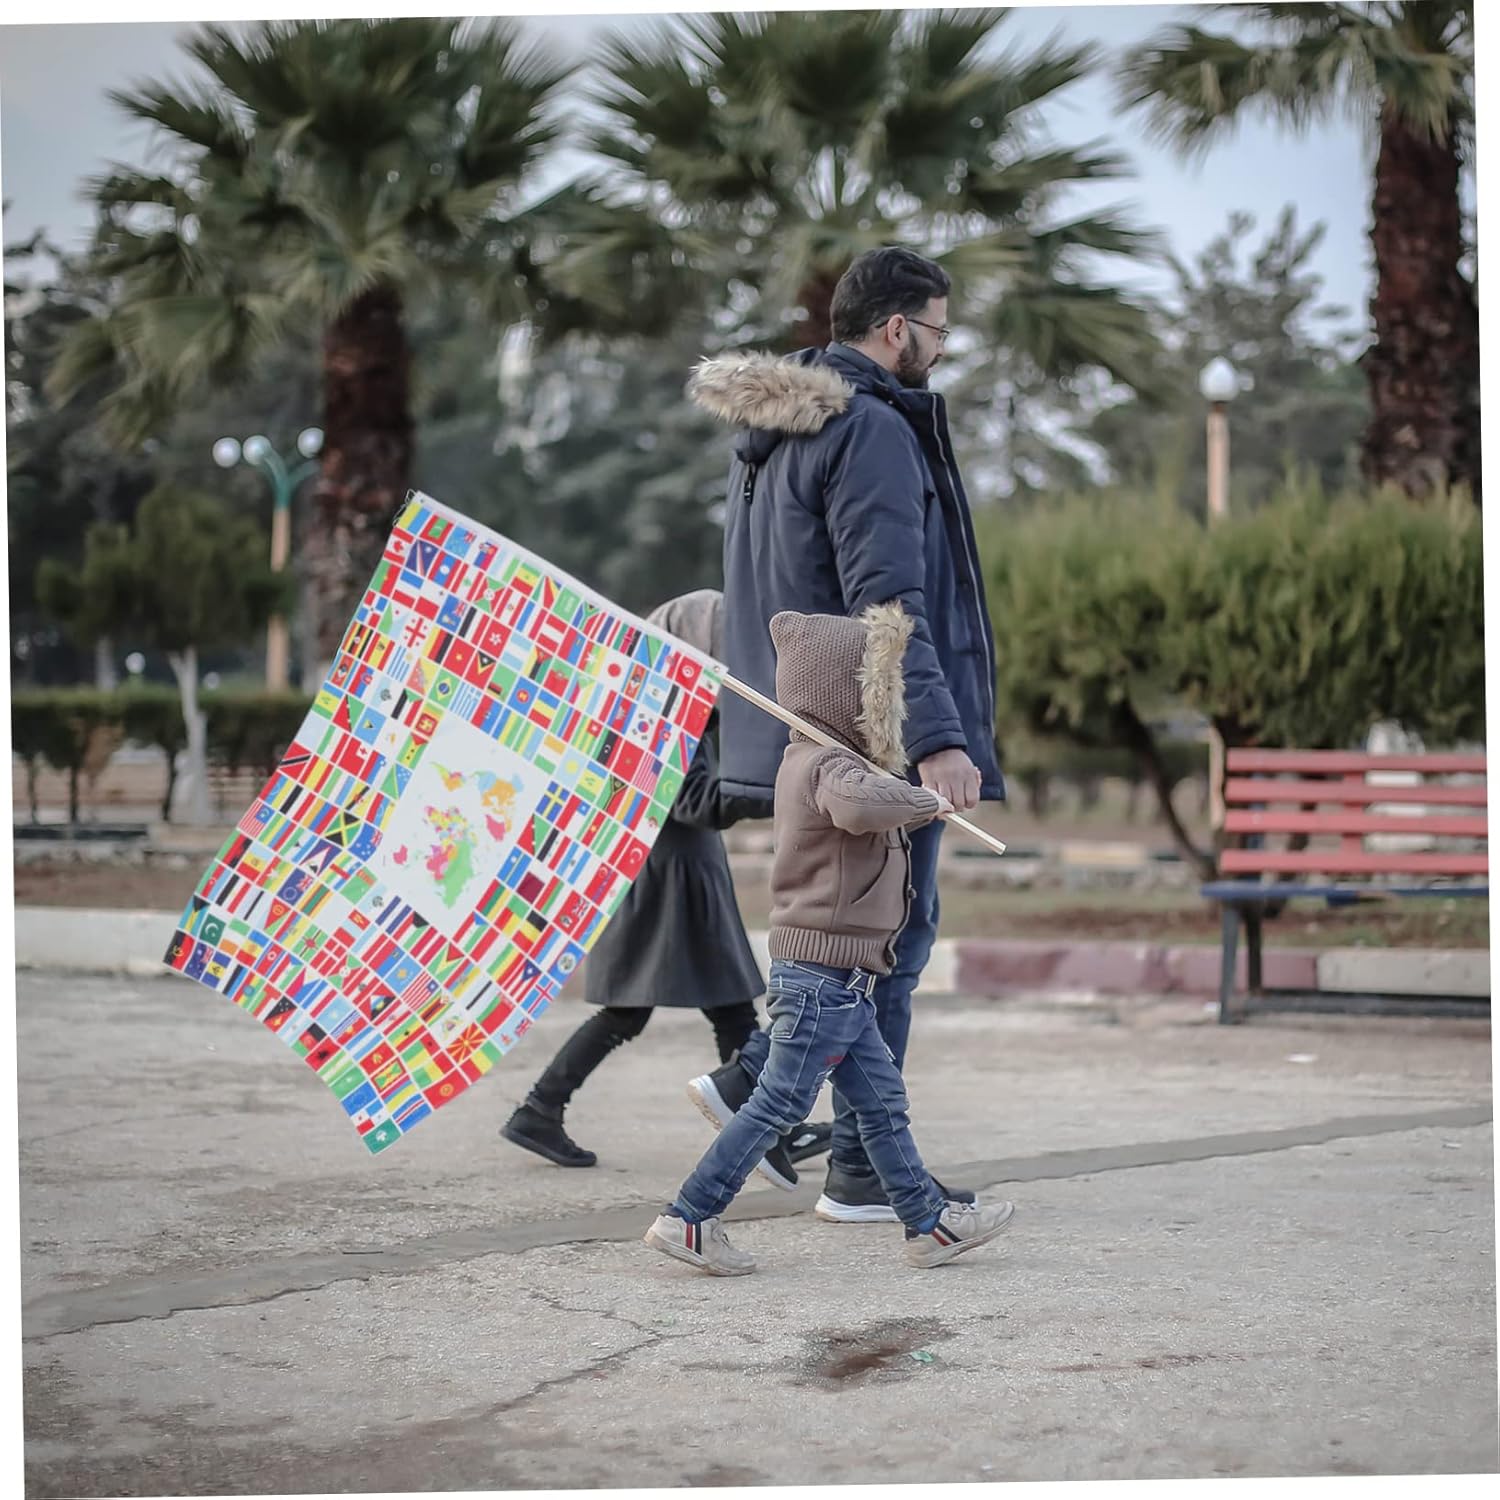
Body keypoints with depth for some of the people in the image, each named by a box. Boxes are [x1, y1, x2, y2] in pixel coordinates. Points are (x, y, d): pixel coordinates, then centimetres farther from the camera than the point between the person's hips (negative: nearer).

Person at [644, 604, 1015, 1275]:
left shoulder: (808, 760, 14)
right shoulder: (831, 767, -18)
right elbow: (858, 805, -42)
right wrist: (925, 802, -25)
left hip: (835, 980, 10)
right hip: (825, 973, -10)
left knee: (881, 1100, 13)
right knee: (777, 1103, -5)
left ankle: (930, 1221, 18)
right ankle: (687, 1218, 0)